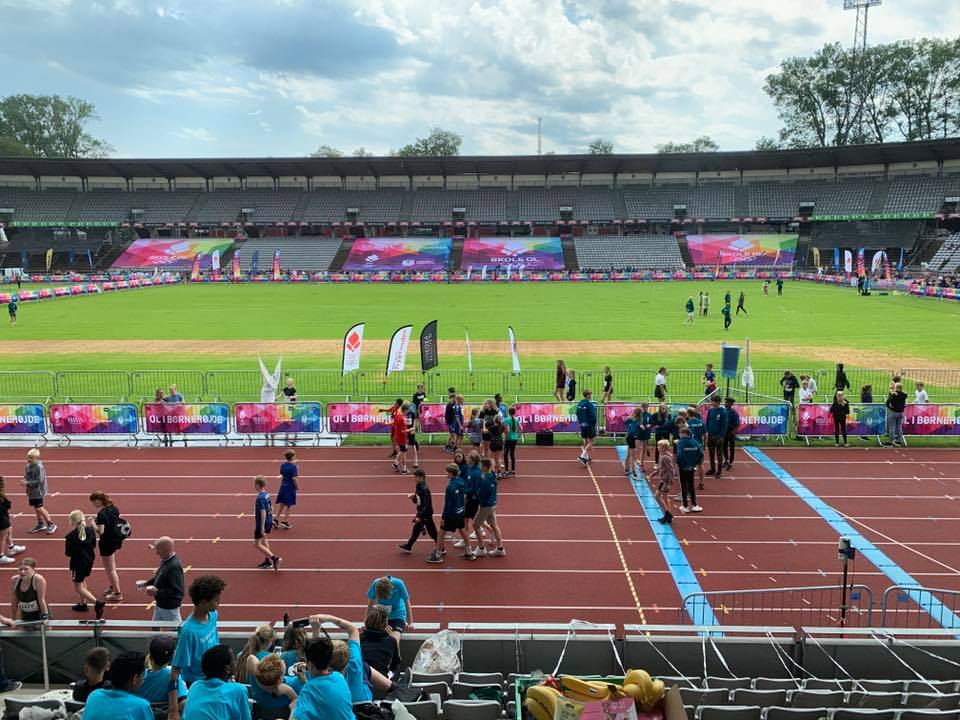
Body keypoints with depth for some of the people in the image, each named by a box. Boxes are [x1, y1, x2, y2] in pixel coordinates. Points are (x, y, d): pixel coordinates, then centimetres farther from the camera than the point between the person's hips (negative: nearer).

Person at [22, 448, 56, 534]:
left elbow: (39, 480, -23)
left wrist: (27, 483, -24)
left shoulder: (39, 467, -20)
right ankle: (40, 524, 32)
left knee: (39, 508, -7)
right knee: (36, 508, 17)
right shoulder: (27, 467, 4)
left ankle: (51, 524, 4)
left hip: (38, 491, -8)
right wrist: (24, 481, -8)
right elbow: (27, 477, 15)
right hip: (31, 491, 8)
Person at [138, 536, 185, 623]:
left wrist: (157, 592, -31)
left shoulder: (174, 566, -30)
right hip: (160, 604, 10)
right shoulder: (165, 560, -1)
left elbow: (177, 591, -31)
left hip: (169, 608, -9)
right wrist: (148, 582, 4)